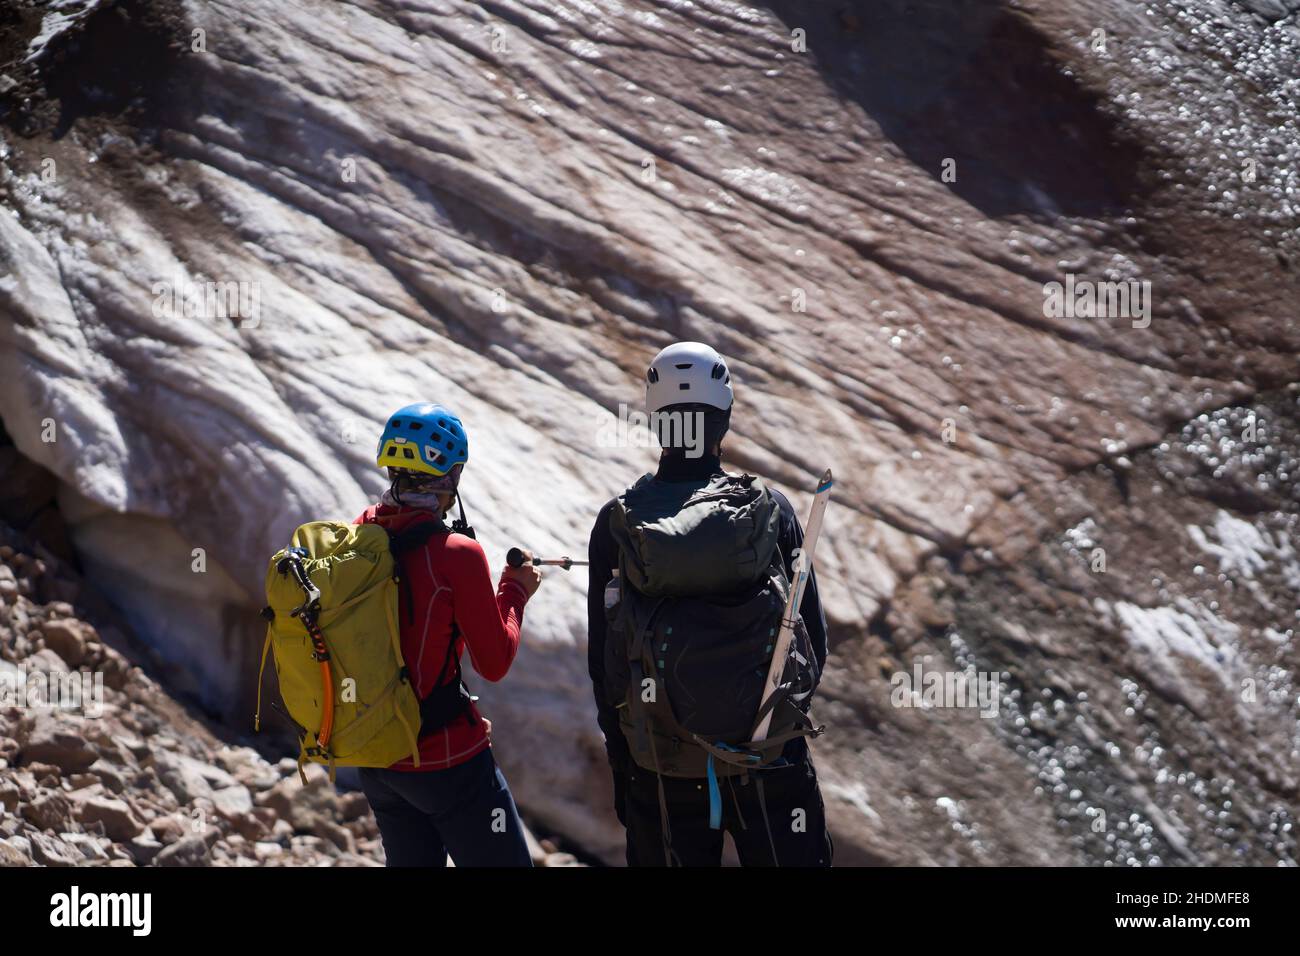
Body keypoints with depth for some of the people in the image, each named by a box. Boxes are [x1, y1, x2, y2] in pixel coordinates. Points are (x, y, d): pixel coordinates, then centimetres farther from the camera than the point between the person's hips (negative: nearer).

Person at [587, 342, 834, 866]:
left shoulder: (616, 522, -6)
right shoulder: (769, 510, -8)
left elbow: (603, 660, -1)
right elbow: (811, 637, -3)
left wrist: (621, 766, 10)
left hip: (660, 767, 1)